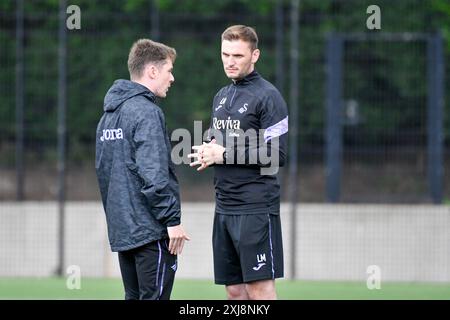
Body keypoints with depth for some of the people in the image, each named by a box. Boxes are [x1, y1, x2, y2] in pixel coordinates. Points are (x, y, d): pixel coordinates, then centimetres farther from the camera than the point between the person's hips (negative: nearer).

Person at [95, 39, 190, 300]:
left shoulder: (109, 115, 15)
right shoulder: (146, 113, -13)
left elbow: (103, 171, 19)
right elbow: (154, 175, -20)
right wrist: (172, 220, -17)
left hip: (121, 229, 9)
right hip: (151, 229, -9)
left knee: (134, 298, 12)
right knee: (154, 298, -6)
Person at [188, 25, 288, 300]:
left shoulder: (267, 96, -8)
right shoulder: (221, 97, 17)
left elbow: (277, 155, -15)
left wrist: (224, 154, -14)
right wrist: (208, 151, 3)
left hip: (256, 208, -8)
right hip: (224, 207, 8)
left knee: (260, 289, -10)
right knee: (235, 290, 7)